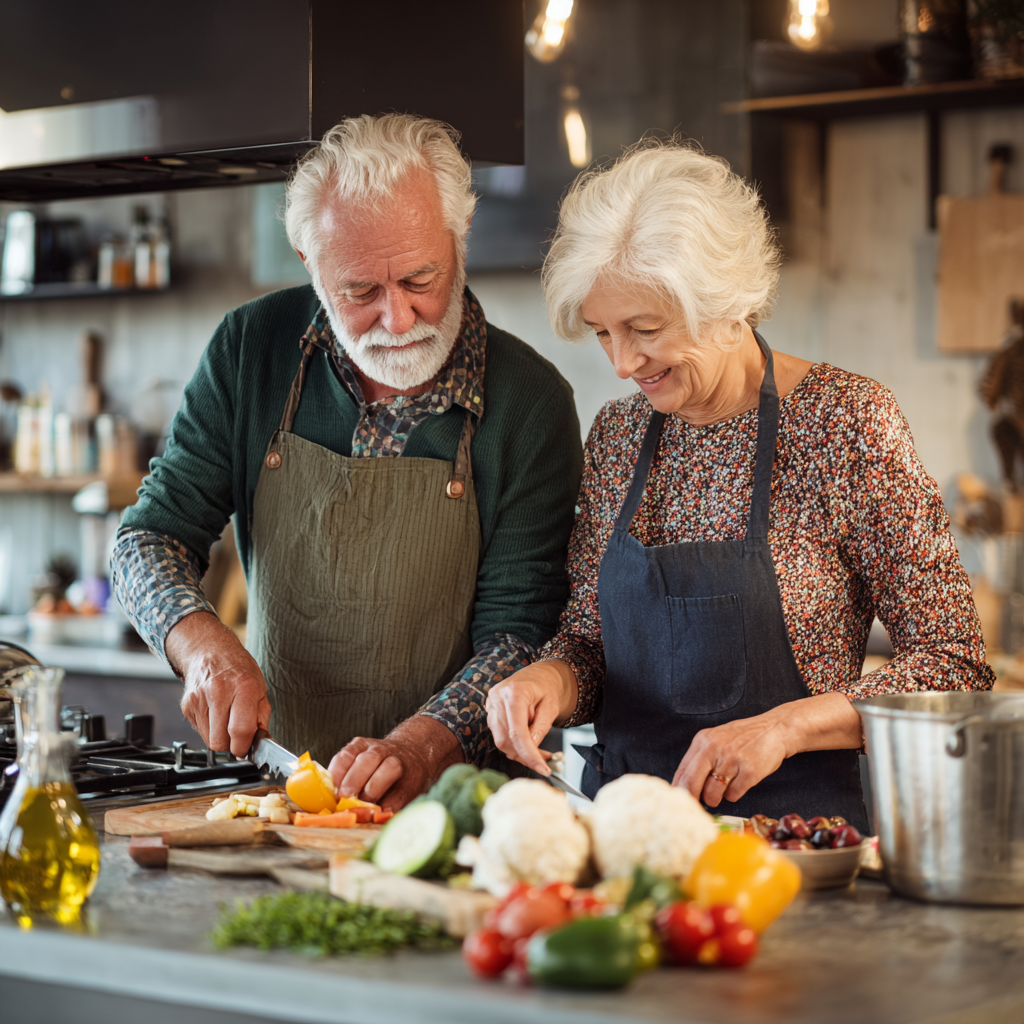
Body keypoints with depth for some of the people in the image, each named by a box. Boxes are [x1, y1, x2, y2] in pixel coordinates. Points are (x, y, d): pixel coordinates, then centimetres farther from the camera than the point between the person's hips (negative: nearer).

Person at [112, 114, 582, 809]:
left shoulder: (531, 402, -7)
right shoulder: (252, 349, 0)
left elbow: (518, 629, -8)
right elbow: (153, 538, 6)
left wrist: (417, 749, -25)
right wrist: (203, 646, -15)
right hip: (273, 777, 2)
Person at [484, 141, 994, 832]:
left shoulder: (848, 421, -6)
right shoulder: (616, 435, 10)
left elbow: (953, 666, -6)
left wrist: (783, 726, -16)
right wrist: (549, 680, -5)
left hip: (795, 821, -4)